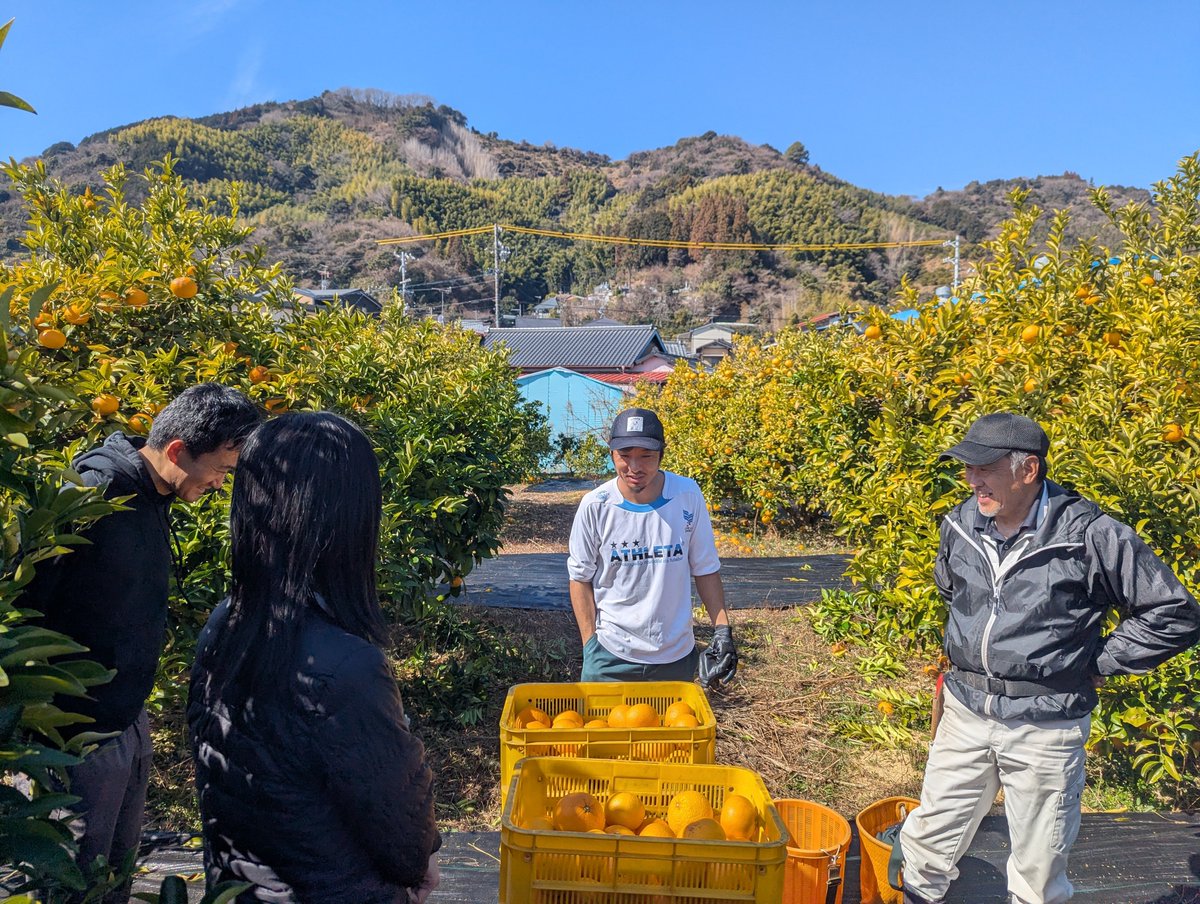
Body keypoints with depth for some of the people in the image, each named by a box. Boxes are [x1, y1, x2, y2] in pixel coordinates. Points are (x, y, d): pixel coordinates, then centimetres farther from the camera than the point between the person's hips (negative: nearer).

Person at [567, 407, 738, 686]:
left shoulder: (688, 496, -8)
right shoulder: (595, 506, -11)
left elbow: (706, 569, 2)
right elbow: (580, 578, -1)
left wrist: (722, 631, -2)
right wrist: (590, 644, -5)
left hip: (676, 655, 2)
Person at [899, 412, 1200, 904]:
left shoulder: (1091, 536, -16)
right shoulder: (961, 525, -1)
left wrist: (1094, 663, -8)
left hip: (1046, 729, -4)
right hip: (965, 715, 4)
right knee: (928, 841, 15)